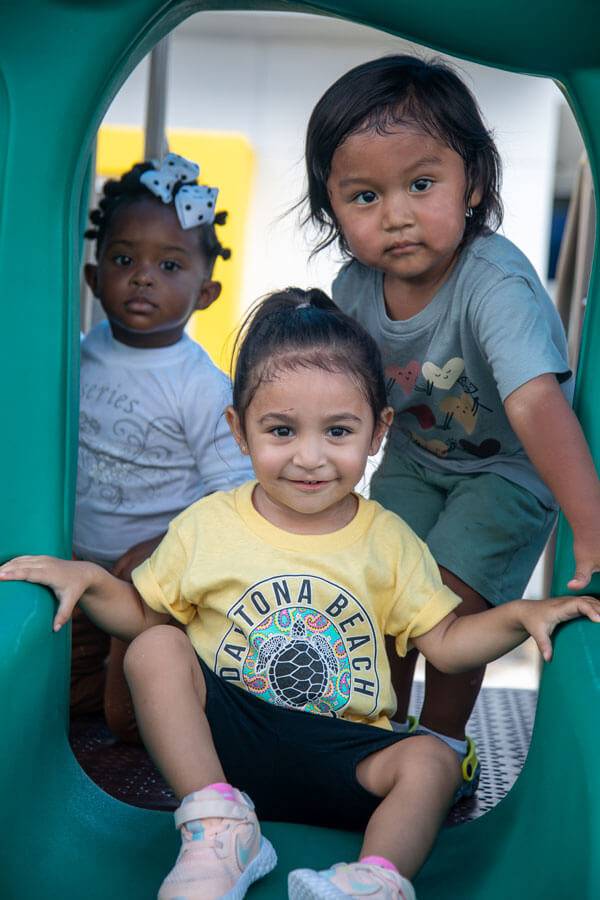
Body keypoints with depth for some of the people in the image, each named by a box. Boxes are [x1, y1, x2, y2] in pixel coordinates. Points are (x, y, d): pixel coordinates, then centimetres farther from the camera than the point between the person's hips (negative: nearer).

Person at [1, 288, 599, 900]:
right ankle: (219, 825, -23)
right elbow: (143, 615, 8)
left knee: (432, 761, -25)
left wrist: (519, 614, -12)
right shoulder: (206, 525, -1)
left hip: (340, 754, 0)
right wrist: (88, 579, -10)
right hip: (218, 739, 0)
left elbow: (445, 643, 4)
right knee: (155, 649, -23)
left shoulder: (389, 541, 2)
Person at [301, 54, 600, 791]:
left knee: (451, 603, -10)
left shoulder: (496, 285, -39)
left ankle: (445, 747, 18)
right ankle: (386, 726, 30)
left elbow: (536, 404, -51)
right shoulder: (356, 286, -19)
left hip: (508, 465, -5)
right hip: (416, 455, 5)